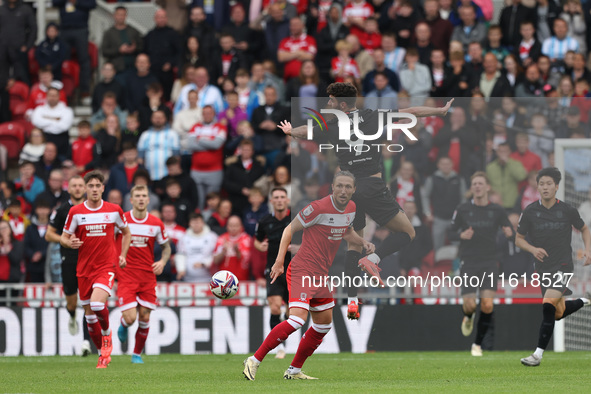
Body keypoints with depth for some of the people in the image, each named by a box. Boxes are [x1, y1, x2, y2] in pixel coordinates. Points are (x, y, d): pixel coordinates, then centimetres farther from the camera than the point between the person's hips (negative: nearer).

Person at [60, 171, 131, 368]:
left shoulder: (114, 210, 0)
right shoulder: (75, 212, -1)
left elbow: (126, 232, 18)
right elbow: (63, 237, 6)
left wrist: (122, 255, 7)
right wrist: (70, 243, -17)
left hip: (106, 267, -2)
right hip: (84, 269, 2)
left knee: (97, 304, -26)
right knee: (89, 313, 5)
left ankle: (107, 335, 3)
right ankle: (103, 354, 21)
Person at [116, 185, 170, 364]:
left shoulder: (156, 223, 1)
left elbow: (166, 246, 14)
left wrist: (162, 261, -5)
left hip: (148, 276, 2)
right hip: (126, 275, -2)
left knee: (145, 318, 0)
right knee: (130, 317, -14)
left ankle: (137, 354, 20)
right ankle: (123, 326, 24)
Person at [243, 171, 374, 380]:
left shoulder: (351, 208, 6)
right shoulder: (319, 208, -18)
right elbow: (290, 229, -11)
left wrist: (363, 242, 6)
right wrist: (279, 261, -18)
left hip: (320, 275, 9)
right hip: (302, 271, -9)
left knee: (324, 323, 13)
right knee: (298, 319, -22)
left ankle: (294, 370, 25)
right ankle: (254, 361, -16)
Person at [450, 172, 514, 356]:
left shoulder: (497, 211, 5)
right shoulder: (462, 209, 3)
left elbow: (511, 234, 10)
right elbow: (451, 233, 8)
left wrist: (509, 233, -14)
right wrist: (462, 235, -14)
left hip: (490, 262, 0)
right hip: (469, 263, 0)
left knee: (487, 304, -13)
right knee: (470, 304, -10)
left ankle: (478, 344, 3)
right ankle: (468, 317, 30)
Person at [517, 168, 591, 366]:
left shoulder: (568, 211, -5)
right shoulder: (530, 212, -3)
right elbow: (519, 239, 5)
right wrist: (533, 249, -15)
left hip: (563, 266, -4)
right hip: (543, 266, 4)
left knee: (548, 305, -23)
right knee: (559, 313, 12)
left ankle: (538, 354, -21)